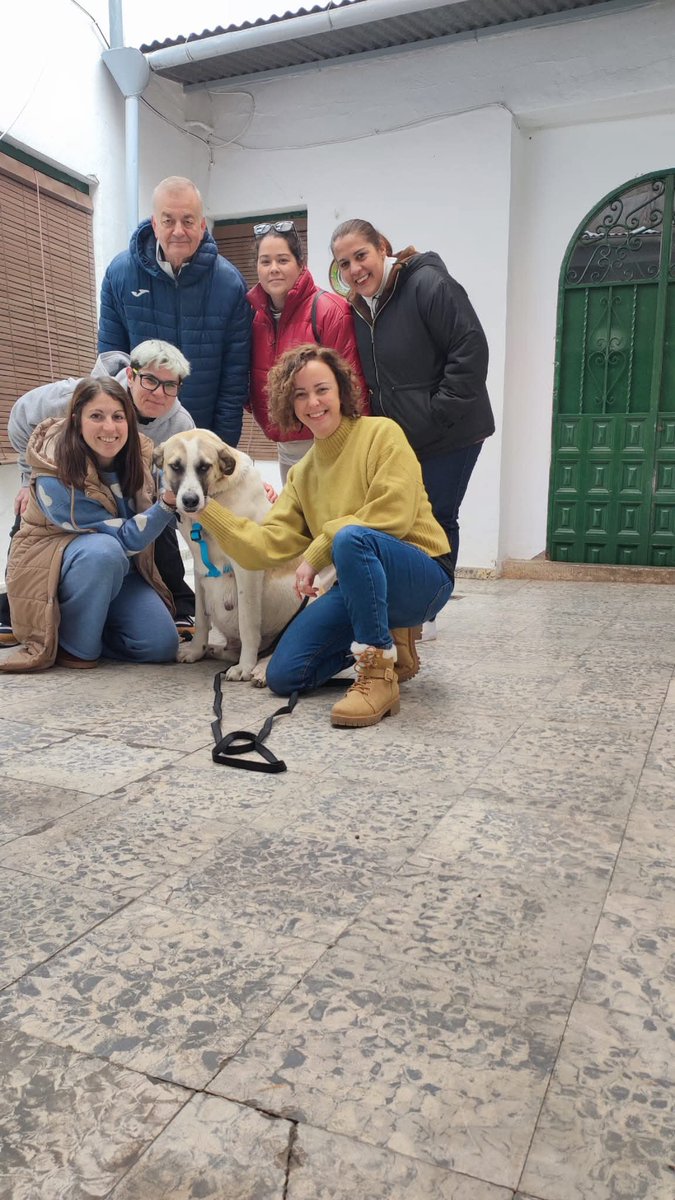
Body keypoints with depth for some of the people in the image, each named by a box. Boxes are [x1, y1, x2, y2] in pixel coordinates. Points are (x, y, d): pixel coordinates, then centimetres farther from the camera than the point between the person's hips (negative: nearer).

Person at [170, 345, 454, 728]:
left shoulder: (381, 433, -5)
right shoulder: (302, 474, 11)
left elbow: (393, 515, -17)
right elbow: (267, 545, 0)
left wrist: (318, 552, -14)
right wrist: (204, 506, -5)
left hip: (424, 577, -6)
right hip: (363, 581, 6)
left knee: (350, 537, -37)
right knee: (284, 675, -9)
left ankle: (380, 676, -25)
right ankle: (387, 641, 12)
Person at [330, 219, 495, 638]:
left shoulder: (428, 284, -15)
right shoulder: (359, 307, 10)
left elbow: (471, 349, -20)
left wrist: (438, 413, -20)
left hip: (450, 435, -7)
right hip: (397, 437, 7)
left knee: (437, 520, 1)